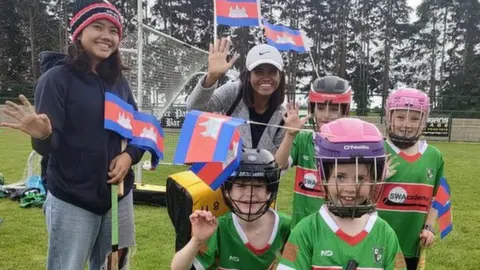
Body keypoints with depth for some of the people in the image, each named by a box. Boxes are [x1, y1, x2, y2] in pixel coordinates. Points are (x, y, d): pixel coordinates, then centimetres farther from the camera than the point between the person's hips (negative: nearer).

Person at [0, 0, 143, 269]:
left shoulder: (118, 81, 5)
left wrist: (130, 155, -9)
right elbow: (48, 146, -14)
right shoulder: (57, 78, -10)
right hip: (71, 201, -5)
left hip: (118, 195, 5)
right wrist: (42, 135, -36)